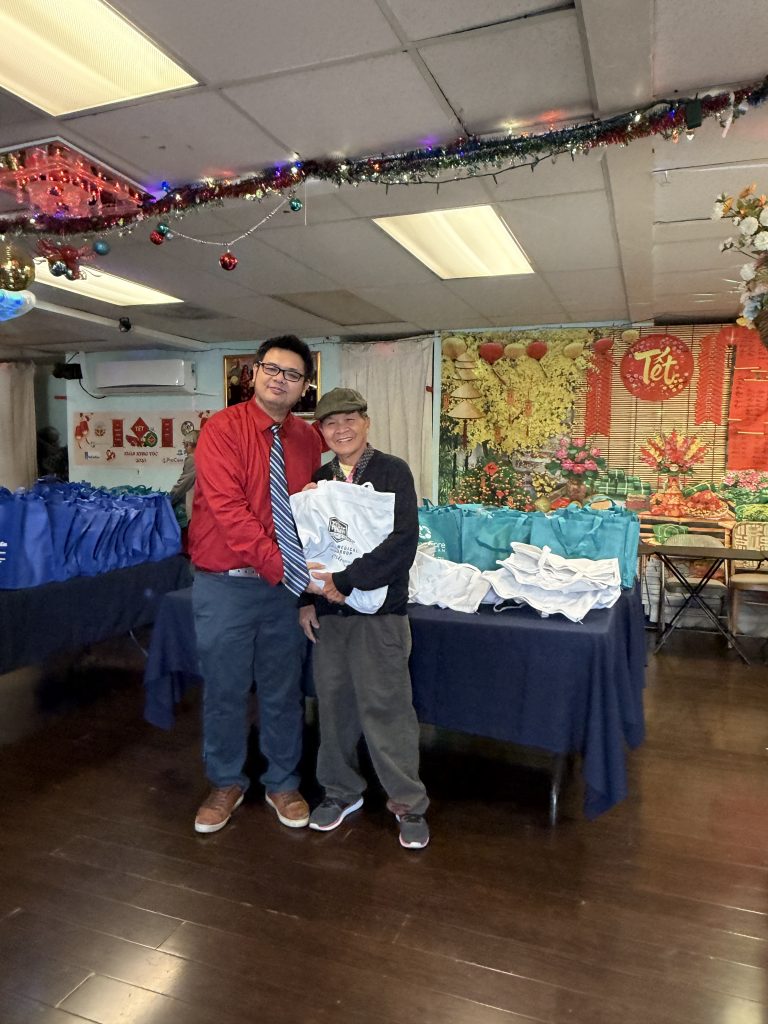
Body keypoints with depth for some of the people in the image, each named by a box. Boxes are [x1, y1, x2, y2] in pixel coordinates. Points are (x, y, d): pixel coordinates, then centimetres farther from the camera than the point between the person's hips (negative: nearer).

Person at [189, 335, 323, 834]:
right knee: (224, 691, 11)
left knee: (284, 690, 14)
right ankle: (226, 784, 34)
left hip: (287, 586, 3)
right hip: (226, 585, -3)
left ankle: (283, 785, 34)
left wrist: (310, 569, -6)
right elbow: (229, 511, -18)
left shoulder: (309, 439, 4)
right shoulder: (223, 429, -9)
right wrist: (282, 567, -22)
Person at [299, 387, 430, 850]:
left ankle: (409, 802, 17)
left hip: (379, 609, -5)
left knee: (386, 706, 0)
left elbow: (403, 540, -15)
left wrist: (345, 579, -17)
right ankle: (341, 791, 31)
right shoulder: (318, 478, 10)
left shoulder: (392, 471, -5)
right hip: (327, 611, 5)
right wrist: (307, 599, 4)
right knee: (333, 703, 12)